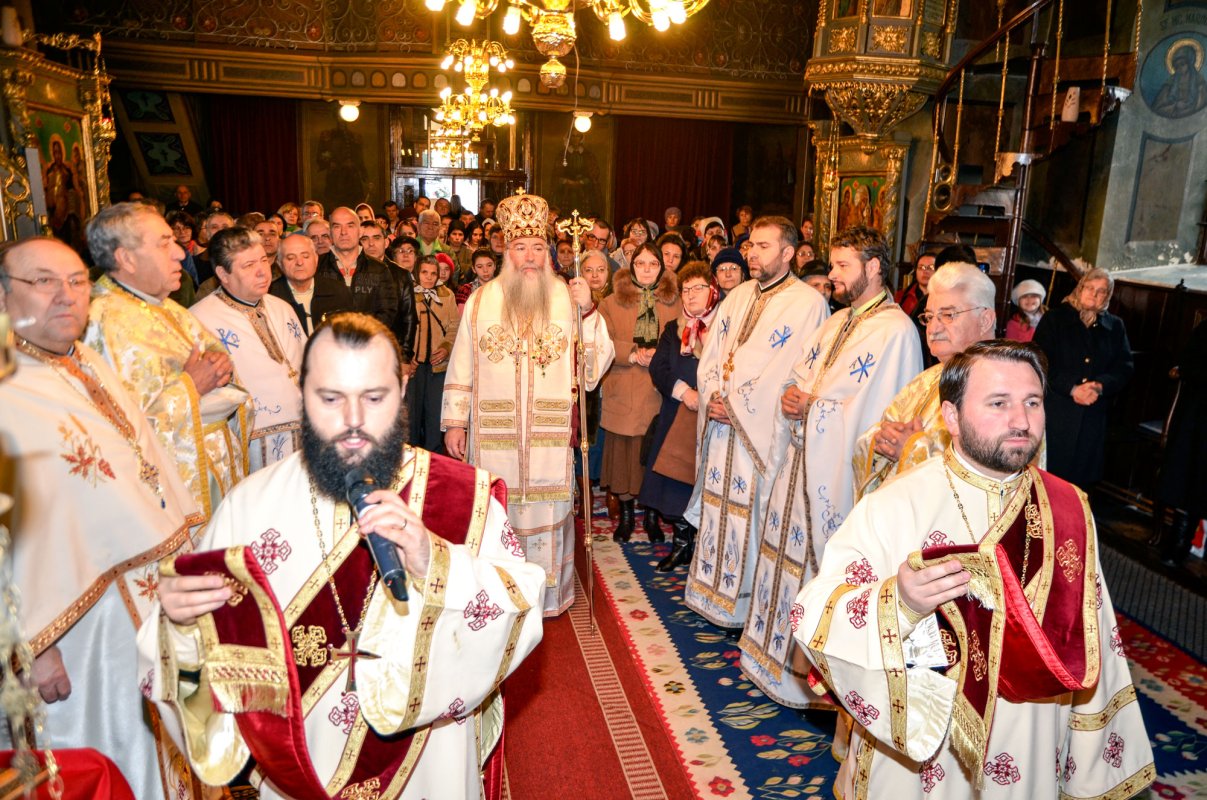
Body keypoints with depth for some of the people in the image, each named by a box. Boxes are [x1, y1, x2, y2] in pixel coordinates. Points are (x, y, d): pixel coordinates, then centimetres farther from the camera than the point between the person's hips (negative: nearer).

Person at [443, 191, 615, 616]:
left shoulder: (567, 299, 0)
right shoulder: (481, 301, 3)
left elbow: (596, 362, -5)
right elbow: (461, 366, 5)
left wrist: (588, 311, -17)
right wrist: (454, 422, 2)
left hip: (550, 435, 0)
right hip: (492, 434, 1)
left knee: (545, 512, 8)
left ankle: (545, 594, 26)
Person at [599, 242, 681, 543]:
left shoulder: (675, 301, 9)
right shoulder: (612, 302, 6)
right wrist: (633, 354, -17)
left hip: (661, 391, 1)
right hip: (624, 392, -1)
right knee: (624, 453, 3)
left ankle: (652, 515, 21)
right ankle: (625, 515, 19)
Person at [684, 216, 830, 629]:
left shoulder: (808, 303, -9)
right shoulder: (738, 296, 13)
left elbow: (792, 372, -16)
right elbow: (710, 355, 12)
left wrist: (735, 406, -14)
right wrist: (713, 398, -5)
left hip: (763, 431, -7)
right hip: (721, 425, 7)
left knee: (754, 513, 0)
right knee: (717, 506, 14)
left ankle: (748, 603, 16)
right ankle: (713, 592, 29)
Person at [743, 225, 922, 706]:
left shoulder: (895, 331, -14)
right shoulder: (836, 323, 14)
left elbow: (878, 415, -20)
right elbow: (798, 378, 18)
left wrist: (813, 406, -15)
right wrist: (792, 394, -4)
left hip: (840, 471, -8)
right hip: (801, 462, 8)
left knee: (829, 563, 2)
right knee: (794, 551, 16)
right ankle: (783, 654, 33)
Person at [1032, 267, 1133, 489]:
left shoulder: (1115, 327, 14)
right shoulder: (1054, 318, 4)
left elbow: (1124, 367, 7)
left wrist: (1101, 386, -14)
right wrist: (1072, 388, -17)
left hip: (1093, 415, 3)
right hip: (1055, 411, -3)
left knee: (1082, 478, 5)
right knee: (1048, 470, -2)